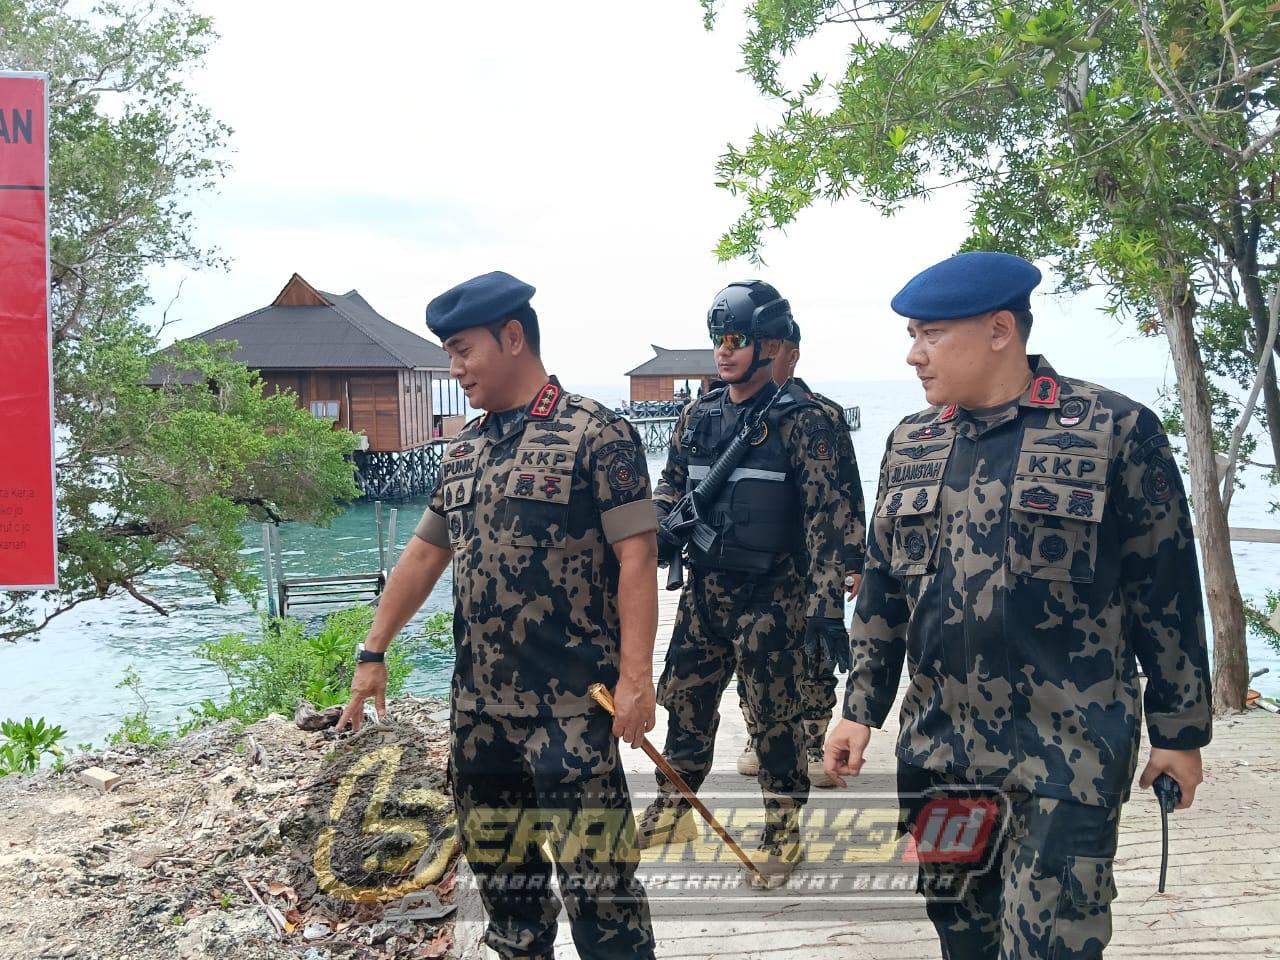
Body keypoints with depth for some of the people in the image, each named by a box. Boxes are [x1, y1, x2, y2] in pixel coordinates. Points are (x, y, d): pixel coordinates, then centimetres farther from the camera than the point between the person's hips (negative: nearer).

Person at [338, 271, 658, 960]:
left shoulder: (596, 433, -9)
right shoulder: (463, 450, 13)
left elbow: (637, 554, -14)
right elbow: (425, 553, 19)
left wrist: (636, 675, -19)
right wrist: (374, 653, 18)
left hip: (571, 704, -7)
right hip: (477, 703, 7)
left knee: (594, 870, -3)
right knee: (494, 858, 17)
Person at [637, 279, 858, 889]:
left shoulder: (800, 421, -11)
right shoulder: (700, 416, 7)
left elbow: (826, 518, -14)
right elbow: (672, 484, 19)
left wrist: (826, 608, -19)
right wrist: (657, 531, -2)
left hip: (770, 598, -6)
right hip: (703, 592, 6)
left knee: (773, 719, 5)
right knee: (685, 701, 15)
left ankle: (783, 833, 23)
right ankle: (673, 811, 34)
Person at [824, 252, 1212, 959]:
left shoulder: (1115, 430, -7)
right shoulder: (910, 444, 8)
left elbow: (1166, 591, -4)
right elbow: (882, 590, 13)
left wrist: (1180, 732, -1)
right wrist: (861, 708, 9)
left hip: (1066, 754, -5)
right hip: (937, 744, 5)